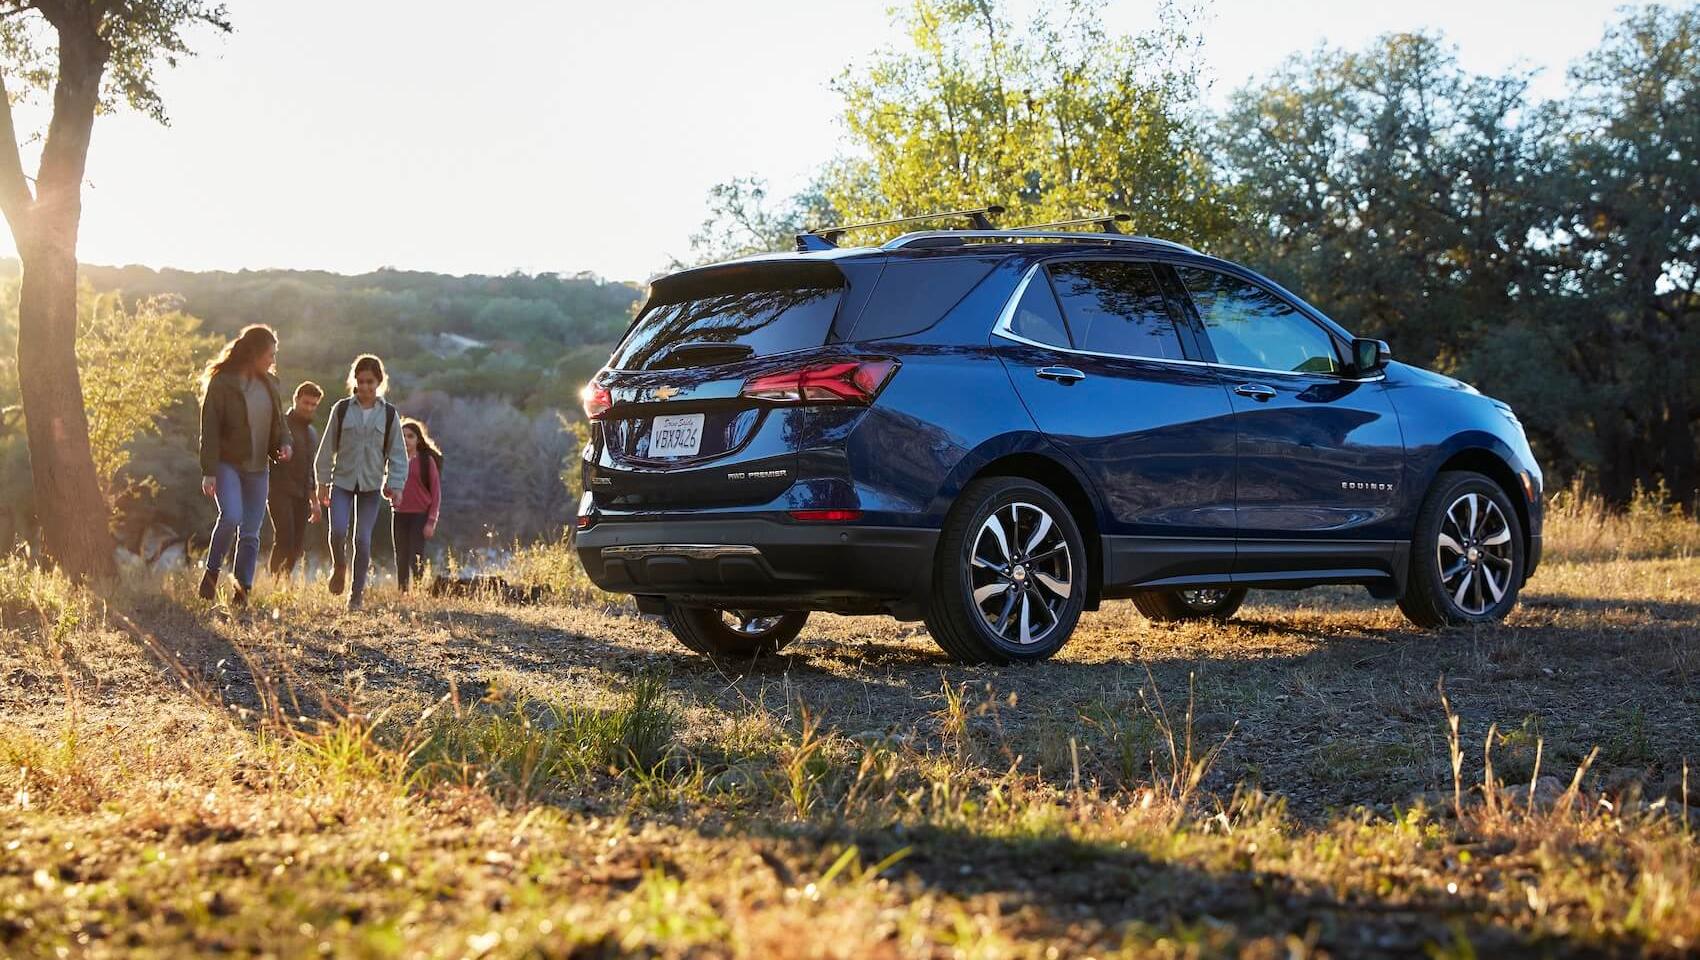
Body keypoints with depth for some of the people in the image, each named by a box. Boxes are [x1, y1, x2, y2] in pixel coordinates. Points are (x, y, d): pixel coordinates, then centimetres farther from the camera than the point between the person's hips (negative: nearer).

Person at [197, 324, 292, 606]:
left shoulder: (268, 383, 9)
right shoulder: (221, 382, -9)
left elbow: (278, 421, 20)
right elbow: (209, 429, -11)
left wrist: (285, 443, -2)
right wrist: (209, 472, -17)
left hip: (257, 467, 6)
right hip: (227, 464, -5)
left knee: (251, 533, 3)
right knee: (231, 516, -24)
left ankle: (243, 590, 11)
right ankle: (212, 572, -3)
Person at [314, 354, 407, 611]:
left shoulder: (388, 414, 1)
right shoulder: (342, 409, 0)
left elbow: (397, 453, 4)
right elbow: (328, 447, 5)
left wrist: (396, 484, -5)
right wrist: (323, 481, 4)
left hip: (371, 484, 0)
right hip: (343, 481, 0)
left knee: (363, 539, -2)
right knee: (338, 531, -15)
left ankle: (357, 594, 9)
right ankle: (339, 568, 18)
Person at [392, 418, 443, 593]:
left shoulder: (427, 460, -2)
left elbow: (436, 493, -4)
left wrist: (431, 521, -10)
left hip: (420, 515, -4)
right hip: (399, 515, 4)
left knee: (416, 559, -11)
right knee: (401, 559, 6)